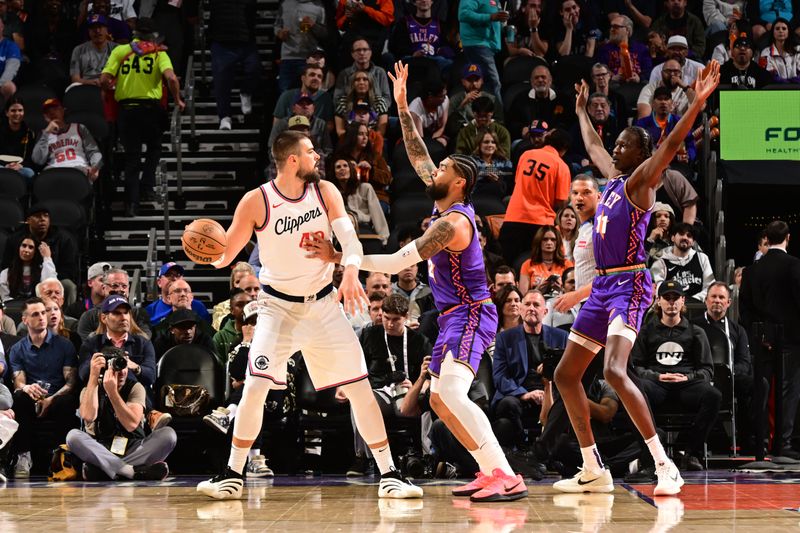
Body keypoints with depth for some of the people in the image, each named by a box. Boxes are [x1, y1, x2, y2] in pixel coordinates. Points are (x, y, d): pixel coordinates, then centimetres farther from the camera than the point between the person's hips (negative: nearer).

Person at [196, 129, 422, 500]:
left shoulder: (325, 192, -4)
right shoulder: (256, 201, -12)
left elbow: (349, 236, -16)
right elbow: (224, 256, -8)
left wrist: (351, 272, -37)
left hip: (323, 302, 3)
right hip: (278, 305, -2)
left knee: (360, 387, -1)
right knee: (255, 387, -16)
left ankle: (389, 475, 7)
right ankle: (232, 475, 0)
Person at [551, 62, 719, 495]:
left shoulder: (640, 181, -5)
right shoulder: (612, 178, 17)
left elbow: (672, 143, -19)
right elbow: (592, 145, 37)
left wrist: (699, 102, -30)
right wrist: (581, 110, 49)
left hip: (629, 285, -10)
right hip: (602, 287, 10)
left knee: (614, 370, -27)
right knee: (565, 374, 9)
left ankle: (665, 466, -25)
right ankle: (593, 471, 14)